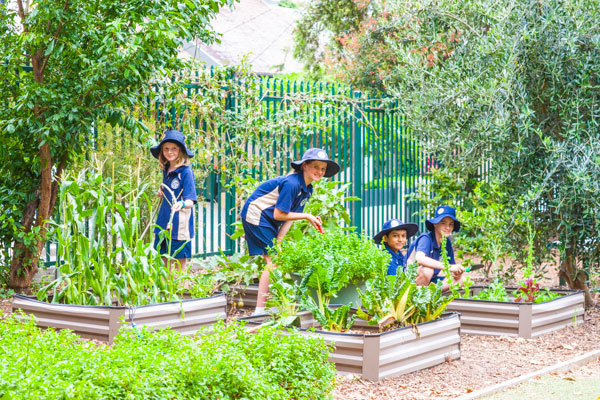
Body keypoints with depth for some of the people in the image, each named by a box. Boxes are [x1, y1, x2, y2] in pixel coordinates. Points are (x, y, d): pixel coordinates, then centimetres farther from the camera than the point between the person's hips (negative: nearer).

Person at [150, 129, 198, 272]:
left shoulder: (186, 171, -14)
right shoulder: (166, 169, 8)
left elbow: (190, 201, -19)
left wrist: (182, 204, -39)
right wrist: (162, 190, 7)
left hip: (179, 223, -7)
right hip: (164, 221, 7)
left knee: (180, 259, 2)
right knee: (164, 258, 12)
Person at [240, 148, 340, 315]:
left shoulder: (307, 189, 5)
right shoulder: (292, 183, -25)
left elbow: (290, 216, 3)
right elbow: (279, 215, -23)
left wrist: (279, 240, -9)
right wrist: (306, 216, -14)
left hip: (267, 220, 9)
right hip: (256, 215, -9)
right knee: (273, 261, -12)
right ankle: (259, 310, -11)